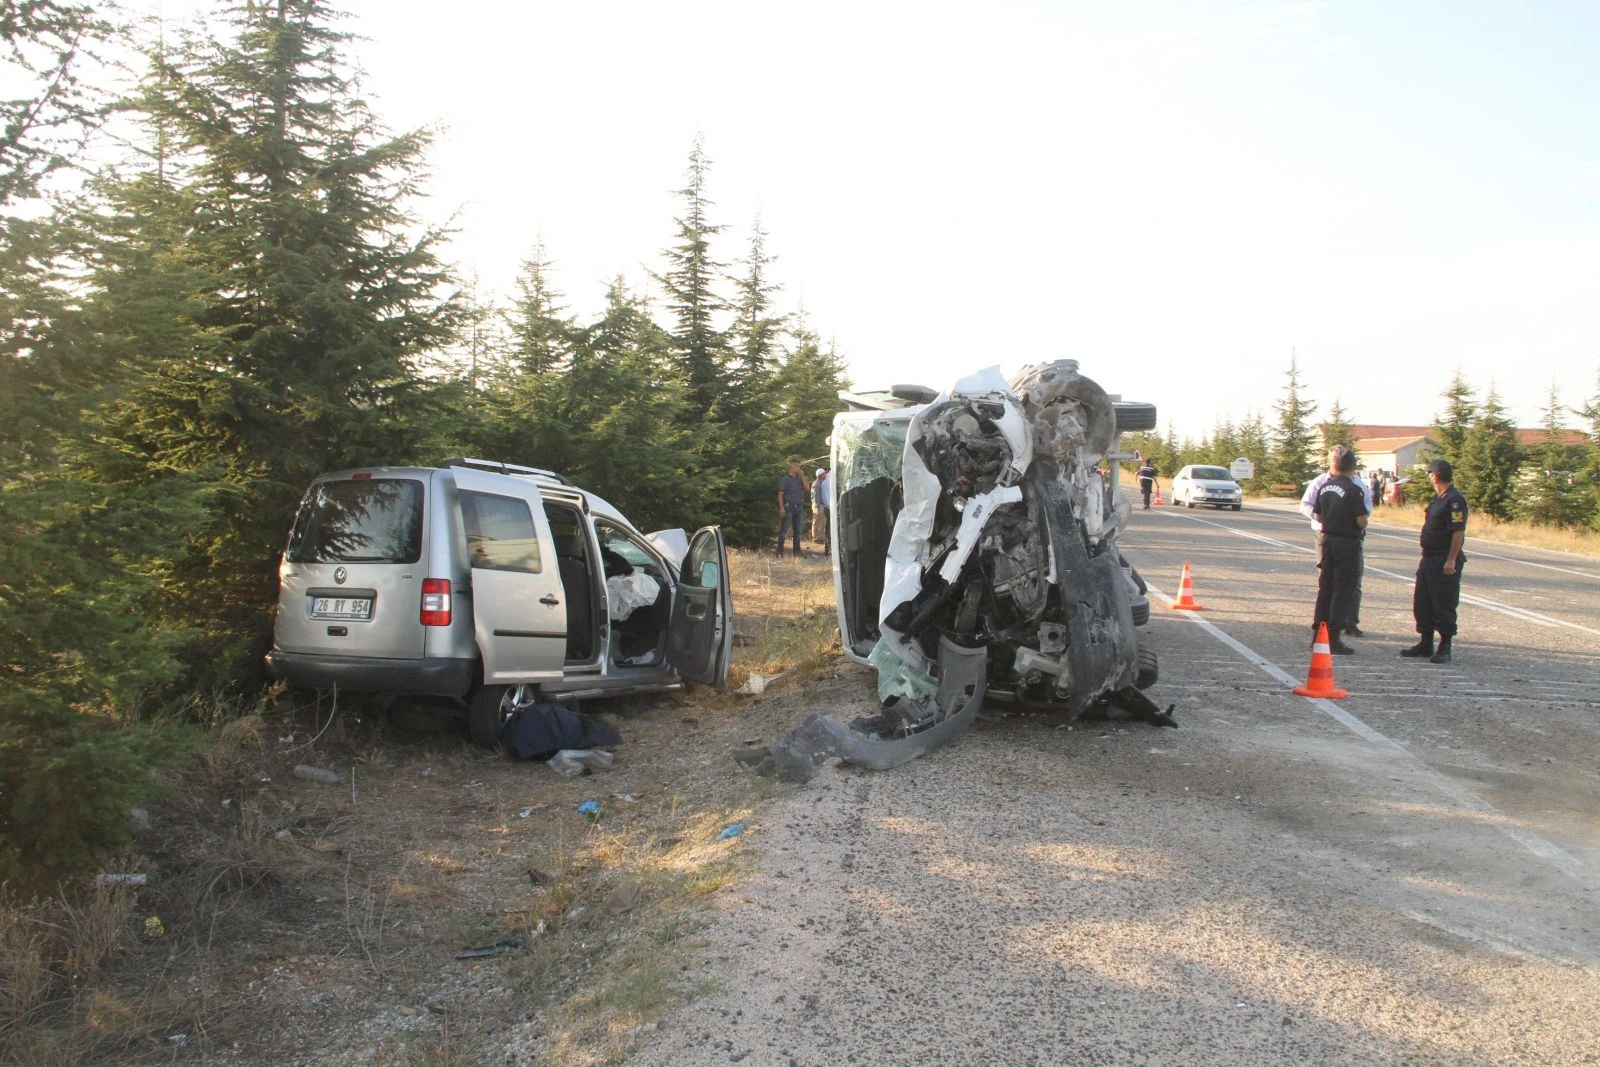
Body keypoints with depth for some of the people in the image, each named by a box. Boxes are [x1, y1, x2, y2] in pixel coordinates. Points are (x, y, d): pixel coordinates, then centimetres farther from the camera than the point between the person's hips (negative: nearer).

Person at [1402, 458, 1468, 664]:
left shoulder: (1455, 500, -16)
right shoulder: (1437, 499, 15)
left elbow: (1458, 532, -21)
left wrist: (1451, 560, -24)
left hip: (1445, 563, -10)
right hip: (1429, 559, 10)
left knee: (1444, 606, -3)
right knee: (1421, 603, 13)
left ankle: (1444, 648, 5)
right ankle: (1425, 644, 22)